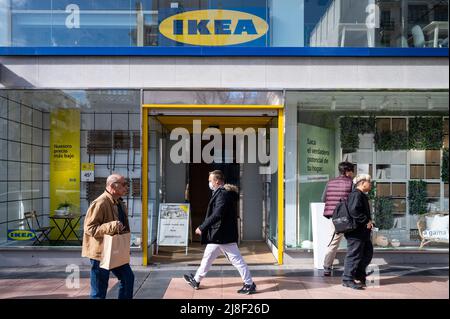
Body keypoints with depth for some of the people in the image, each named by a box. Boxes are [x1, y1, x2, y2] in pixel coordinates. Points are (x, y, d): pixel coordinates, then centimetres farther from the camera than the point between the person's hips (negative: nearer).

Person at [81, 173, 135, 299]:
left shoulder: (119, 203, 9)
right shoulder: (100, 203, -20)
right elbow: (89, 228, -22)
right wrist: (111, 226, -33)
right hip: (100, 252, -9)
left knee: (128, 278, 12)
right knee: (99, 290, 2)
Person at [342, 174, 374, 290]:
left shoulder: (362, 195, 19)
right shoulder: (356, 195, -16)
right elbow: (354, 211, -28)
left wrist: (369, 221, 15)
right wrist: (367, 221, -22)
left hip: (363, 231, 11)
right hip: (355, 231, -11)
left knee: (368, 252, 17)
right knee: (354, 254, -5)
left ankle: (359, 275, 30)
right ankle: (348, 279, 3)